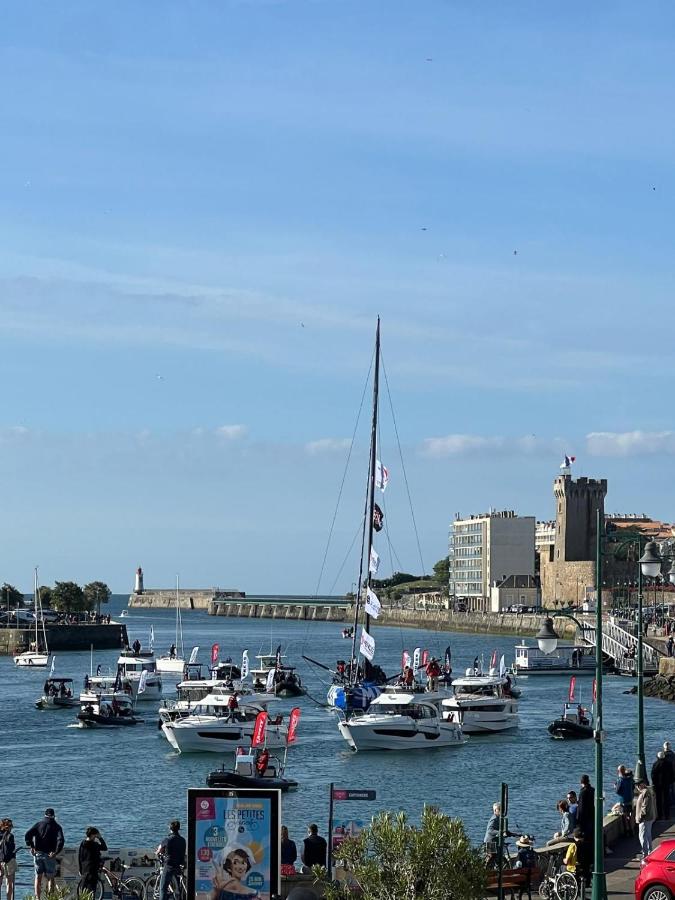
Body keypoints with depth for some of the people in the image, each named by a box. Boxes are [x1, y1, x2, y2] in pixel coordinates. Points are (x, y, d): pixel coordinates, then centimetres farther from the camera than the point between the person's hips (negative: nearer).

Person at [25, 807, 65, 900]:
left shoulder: (38, 824, 5)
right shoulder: (56, 826, 0)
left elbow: (28, 834, -8)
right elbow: (61, 840, -16)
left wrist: (31, 846, -4)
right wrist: (56, 852, -13)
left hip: (38, 853, 2)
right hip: (49, 855, -2)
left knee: (38, 877, 9)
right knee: (50, 878, 6)